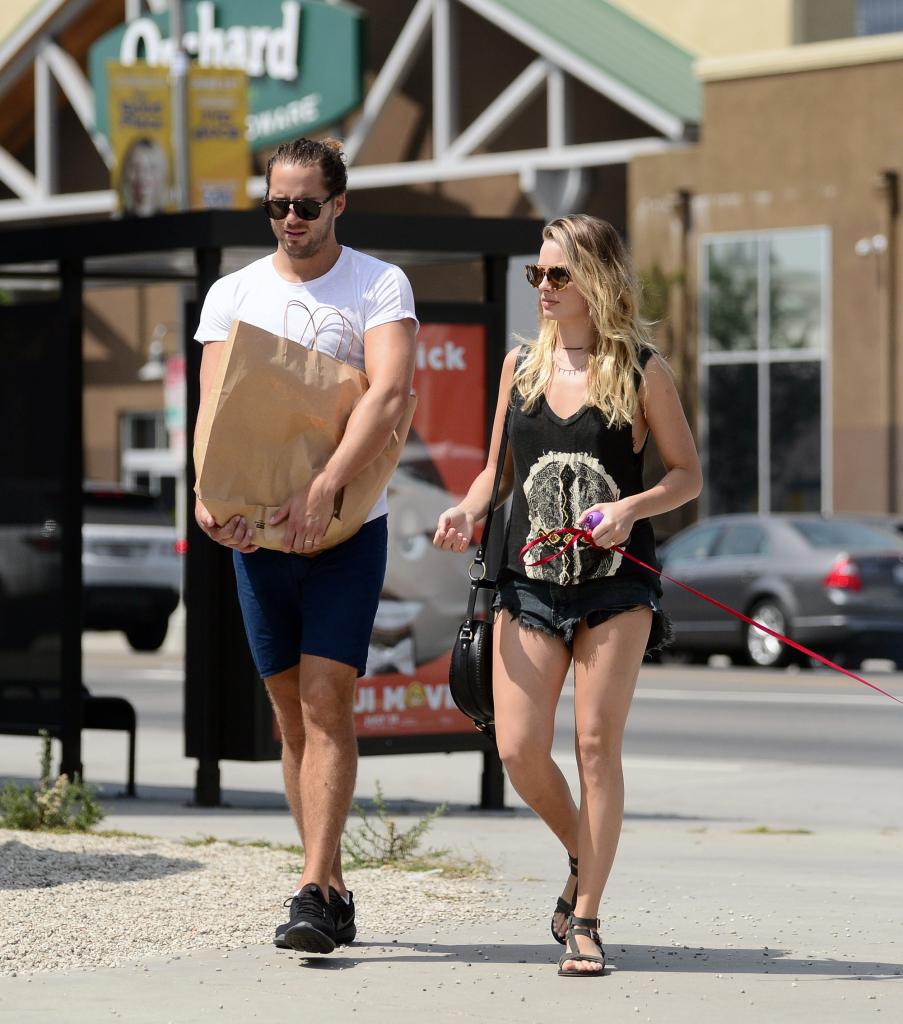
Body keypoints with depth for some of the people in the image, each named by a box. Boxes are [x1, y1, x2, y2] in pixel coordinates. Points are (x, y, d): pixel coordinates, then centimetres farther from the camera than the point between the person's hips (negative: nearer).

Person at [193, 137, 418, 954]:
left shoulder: (380, 286, -3)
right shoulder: (233, 294, 8)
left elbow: (390, 394, -18)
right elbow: (216, 406, 0)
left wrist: (322, 493, -29)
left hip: (348, 528, -4)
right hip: (258, 531, 4)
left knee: (325, 703, -13)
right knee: (292, 714, 7)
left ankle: (313, 894, -16)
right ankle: (335, 891, 16)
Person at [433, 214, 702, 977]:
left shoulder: (642, 370, -2)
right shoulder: (522, 364, 9)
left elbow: (688, 473, 2)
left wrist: (631, 506, -16)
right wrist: (468, 514, -3)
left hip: (616, 580, -3)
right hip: (529, 578, 3)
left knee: (597, 744, -4)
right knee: (519, 750, -5)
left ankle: (585, 920, 5)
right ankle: (584, 861, 24)